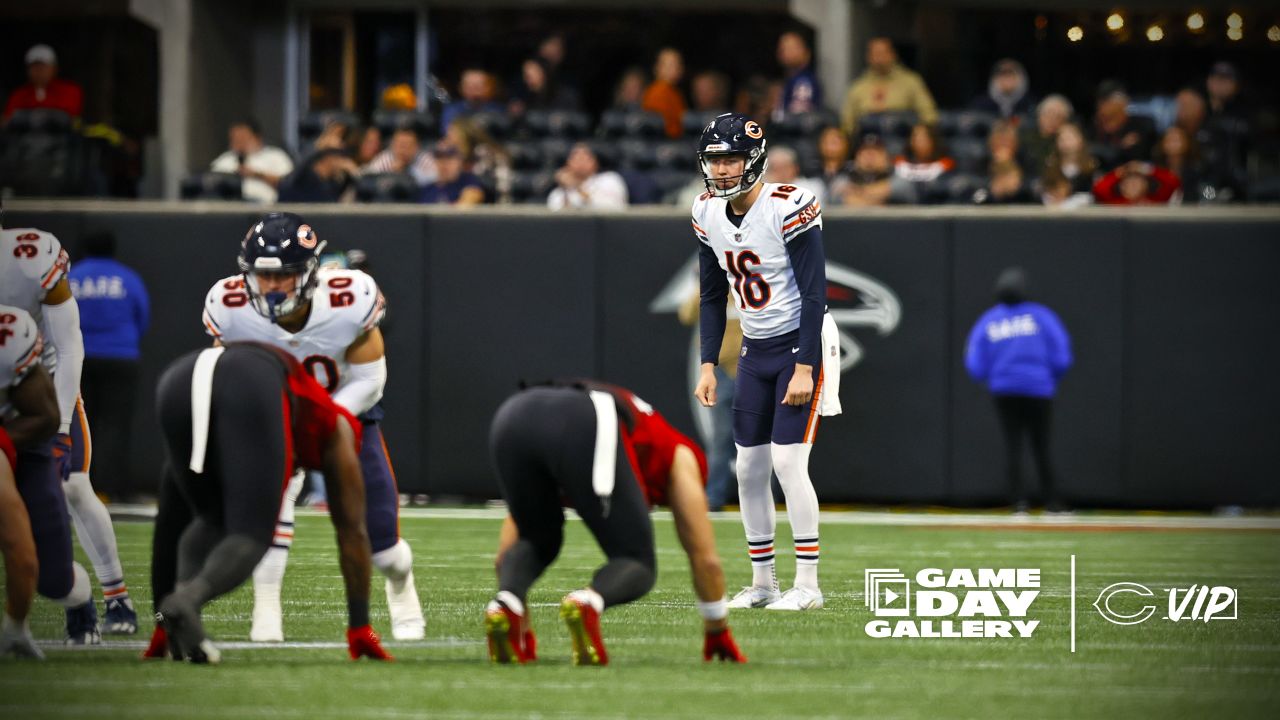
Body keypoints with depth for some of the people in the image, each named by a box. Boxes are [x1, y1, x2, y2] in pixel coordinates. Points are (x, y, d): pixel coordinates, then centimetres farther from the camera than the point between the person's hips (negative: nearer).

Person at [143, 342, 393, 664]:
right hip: (251, 384, -4)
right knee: (252, 535, 4)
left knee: (210, 523, 24)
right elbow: (352, 532, 39)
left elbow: (169, 526, 50)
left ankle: (170, 620, -1)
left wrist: (161, 625, 54)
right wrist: (360, 629, 44)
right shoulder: (333, 424, 41)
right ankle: (187, 601, -26)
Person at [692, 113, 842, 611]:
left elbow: (814, 294, -19)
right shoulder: (708, 216, 1)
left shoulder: (788, 208, -20)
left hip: (801, 344, -7)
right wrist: (708, 365, 5)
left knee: (788, 461, -13)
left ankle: (807, 585, -7)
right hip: (755, 350, 7)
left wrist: (804, 367, -22)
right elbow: (712, 297, 11)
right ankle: (762, 583, 14)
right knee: (749, 469, 5)